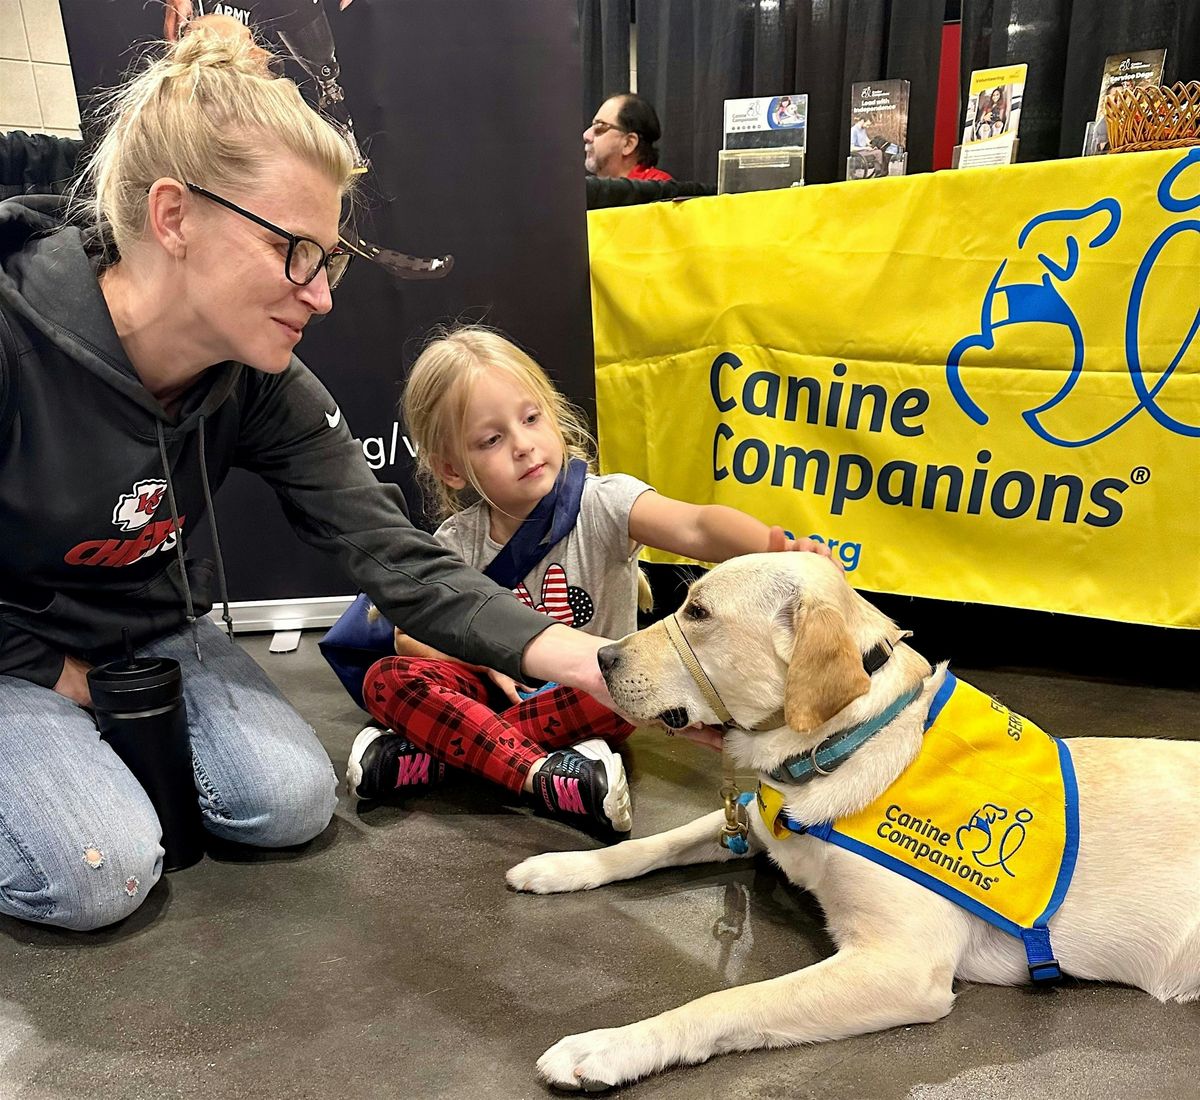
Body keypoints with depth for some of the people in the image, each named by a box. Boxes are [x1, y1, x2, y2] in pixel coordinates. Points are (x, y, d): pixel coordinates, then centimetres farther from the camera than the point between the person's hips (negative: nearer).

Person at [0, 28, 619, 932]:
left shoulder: (262, 386, -16)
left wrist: (587, 661, -32)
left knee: (294, 802, -10)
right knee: (100, 874, -21)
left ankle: (109, 752, 14)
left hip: (153, 632, 4)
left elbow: (393, 552, -22)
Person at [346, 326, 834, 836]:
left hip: (587, 697, -2)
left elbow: (696, 527, -35)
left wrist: (775, 546, -56)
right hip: (506, 690, 2)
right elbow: (411, 635, 3)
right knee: (385, 680, -22)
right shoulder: (457, 543, -7)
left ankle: (441, 750, -25)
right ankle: (544, 777, -34)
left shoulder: (601, 503, -17)